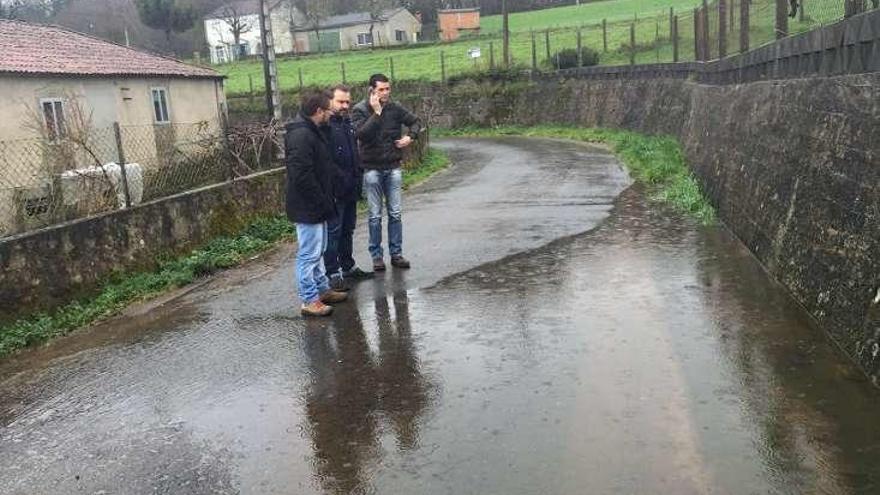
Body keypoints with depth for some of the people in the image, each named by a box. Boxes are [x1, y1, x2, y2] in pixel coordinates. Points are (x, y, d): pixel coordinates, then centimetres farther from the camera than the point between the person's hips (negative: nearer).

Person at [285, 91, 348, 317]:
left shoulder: (311, 132, 13)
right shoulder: (301, 135, -21)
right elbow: (302, 175, -27)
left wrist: (325, 201, 18)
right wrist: (321, 202, -22)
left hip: (316, 206, 11)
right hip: (307, 207, -11)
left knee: (317, 251, 20)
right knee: (309, 254, -3)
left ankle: (323, 289, 33)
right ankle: (310, 301, 5)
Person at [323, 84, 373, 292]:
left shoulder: (348, 123, 16)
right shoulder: (326, 125, -13)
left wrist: (358, 177, 19)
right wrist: (339, 178, -21)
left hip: (351, 189, 9)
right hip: (335, 189, -9)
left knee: (348, 230, 18)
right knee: (333, 232, -4)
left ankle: (348, 266, 29)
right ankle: (333, 273, 1)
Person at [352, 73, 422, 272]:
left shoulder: (394, 108, 2)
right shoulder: (360, 110, -7)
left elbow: (415, 121, 16)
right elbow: (362, 134, -23)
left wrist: (410, 136, -2)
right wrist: (376, 112, -23)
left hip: (393, 168, 3)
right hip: (372, 169, -3)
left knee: (395, 214, 7)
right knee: (375, 216, 3)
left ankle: (396, 254, 15)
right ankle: (376, 256, 11)